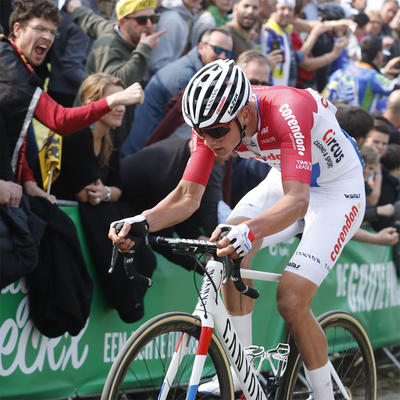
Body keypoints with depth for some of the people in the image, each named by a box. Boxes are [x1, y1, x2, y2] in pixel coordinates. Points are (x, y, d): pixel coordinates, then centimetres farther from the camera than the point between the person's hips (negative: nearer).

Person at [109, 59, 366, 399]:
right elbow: (188, 195, -17)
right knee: (229, 247, -19)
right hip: (285, 179, 6)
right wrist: (141, 223, -35)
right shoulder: (213, 122, -18)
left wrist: (248, 231, -64)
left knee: (291, 300, -18)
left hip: (338, 189, -6)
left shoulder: (286, 112, -38)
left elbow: (297, 201, -46)